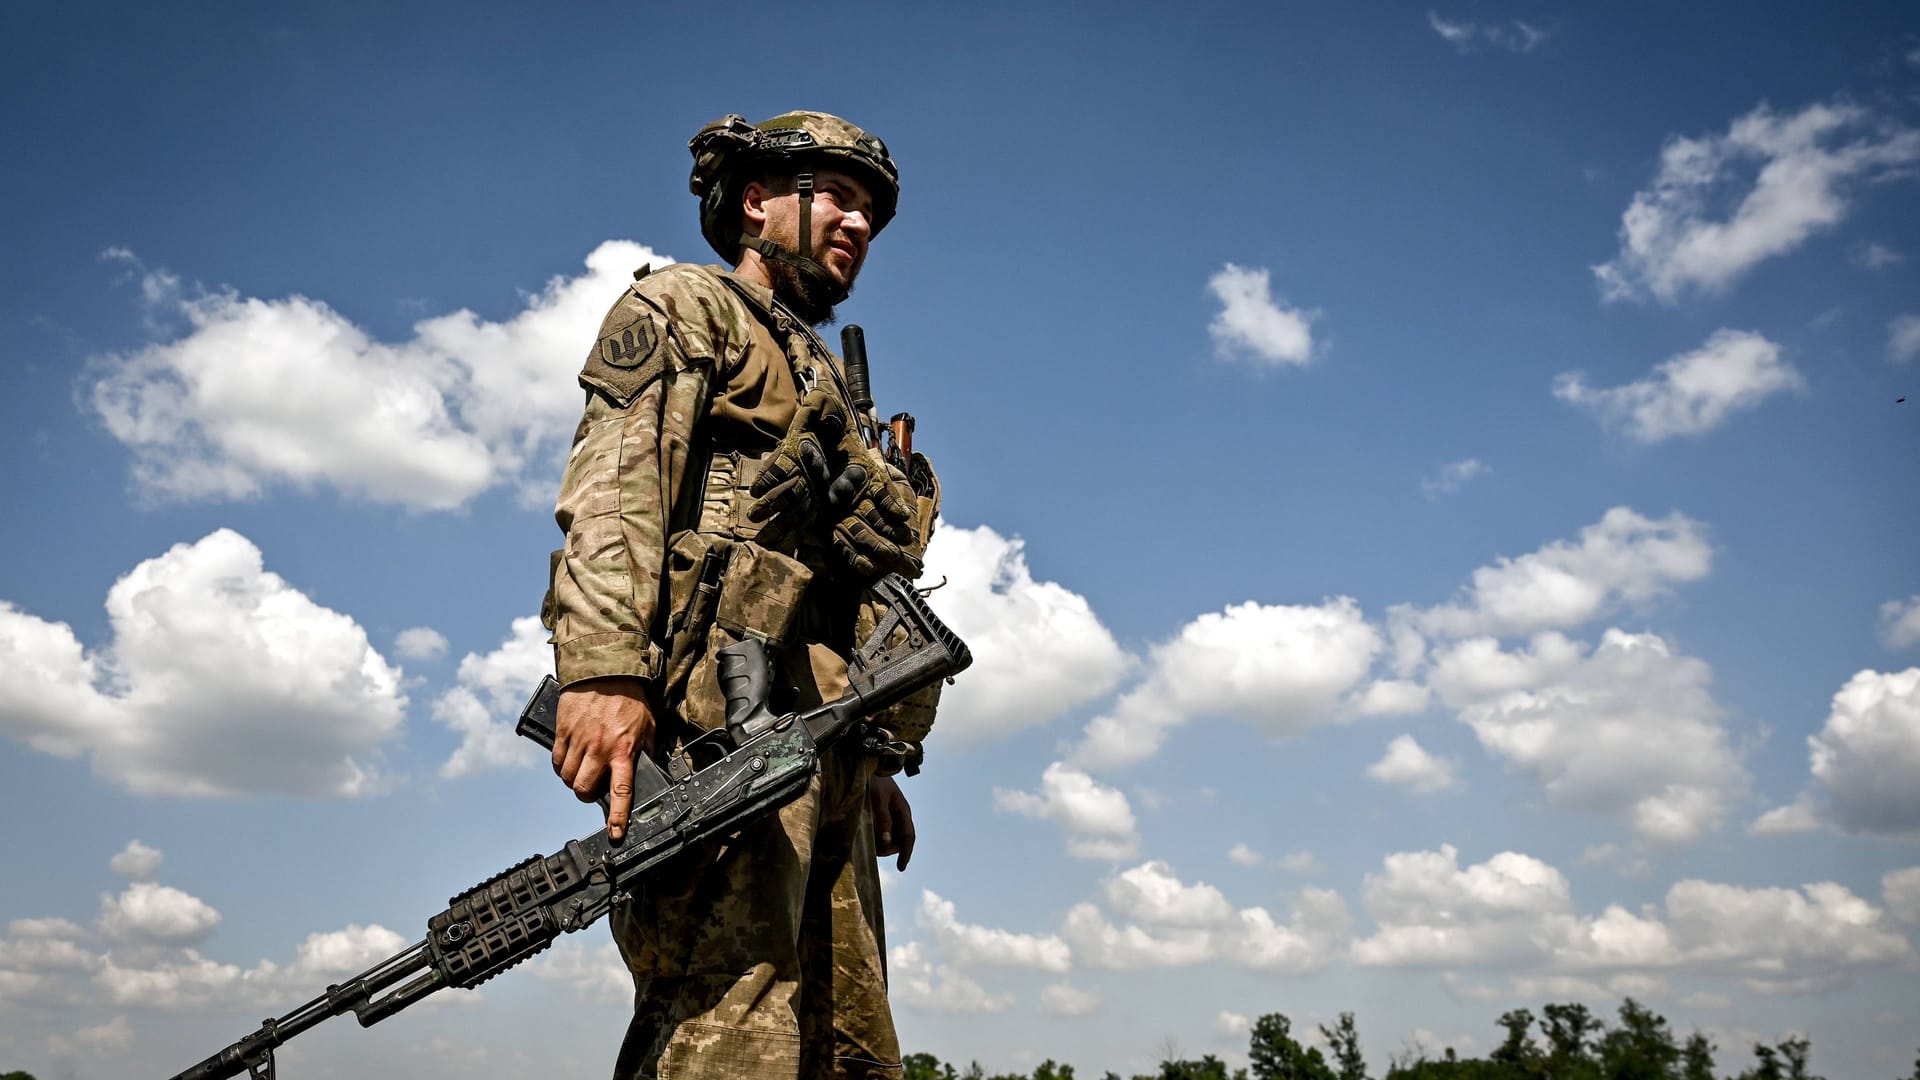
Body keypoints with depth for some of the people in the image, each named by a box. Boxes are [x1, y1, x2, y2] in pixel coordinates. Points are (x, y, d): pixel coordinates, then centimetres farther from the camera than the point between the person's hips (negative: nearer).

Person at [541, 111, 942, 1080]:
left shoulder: (826, 386, 34)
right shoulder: (684, 306, 11)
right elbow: (613, 484, -8)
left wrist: (878, 763, 21)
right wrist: (603, 666, -24)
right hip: (719, 719, -8)